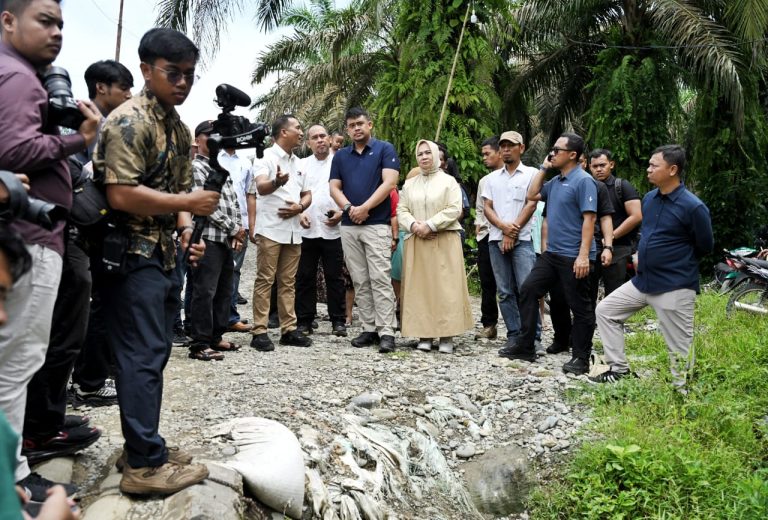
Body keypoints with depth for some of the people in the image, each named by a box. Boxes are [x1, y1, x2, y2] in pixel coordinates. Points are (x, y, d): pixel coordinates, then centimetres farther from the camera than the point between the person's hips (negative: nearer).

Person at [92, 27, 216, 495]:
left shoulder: (180, 128, 14)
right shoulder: (129, 120, -14)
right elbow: (122, 195, -22)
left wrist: (187, 232, 1)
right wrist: (188, 204, -17)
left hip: (165, 254, 9)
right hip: (131, 253, -9)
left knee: (156, 352, 13)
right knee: (143, 356, -6)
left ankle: (142, 447, 24)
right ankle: (145, 465, 2)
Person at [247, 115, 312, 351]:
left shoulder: (298, 163, 17)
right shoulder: (266, 157, -6)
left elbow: (307, 194, 19)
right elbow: (260, 187, -22)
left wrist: (299, 207, -4)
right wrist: (277, 183, -45)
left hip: (293, 230, 7)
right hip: (270, 229, -7)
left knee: (288, 282, 10)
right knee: (265, 281, -4)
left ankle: (289, 329, 15)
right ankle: (260, 332, -1)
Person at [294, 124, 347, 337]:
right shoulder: (301, 164, 11)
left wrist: (342, 213, -11)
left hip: (333, 229, -2)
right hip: (306, 230, 2)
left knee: (334, 277, 4)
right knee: (305, 277, 6)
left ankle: (338, 321, 12)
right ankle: (304, 320, 14)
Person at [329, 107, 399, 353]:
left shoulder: (385, 149, 1)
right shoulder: (340, 156, 15)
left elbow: (389, 182, -10)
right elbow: (334, 187, 9)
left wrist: (365, 207, -14)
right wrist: (349, 208, -11)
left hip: (377, 224, -5)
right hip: (348, 225, 5)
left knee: (380, 278, -10)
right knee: (360, 281, 6)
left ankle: (386, 332, -8)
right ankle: (369, 329, 12)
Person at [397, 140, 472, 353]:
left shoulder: (448, 181, 4)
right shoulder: (409, 184, 16)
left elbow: (454, 210, -7)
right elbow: (401, 210, 9)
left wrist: (429, 225, -14)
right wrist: (414, 225, -11)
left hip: (444, 242, -3)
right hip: (416, 242, 4)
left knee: (445, 287, -6)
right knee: (419, 287, 0)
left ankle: (446, 336, -3)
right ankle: (424, 335, 5)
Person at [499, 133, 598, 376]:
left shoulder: (583, 181, -12)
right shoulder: (556, 181, 13)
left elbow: (588, 219, -17)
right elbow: (532, 195, 17)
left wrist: (583, 255, -24)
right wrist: (543, 167, 10)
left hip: (573, 256, -9)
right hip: (552, 253, 9)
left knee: (580, 307, 2)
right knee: (528, 291, 9)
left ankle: (581, 358, 13)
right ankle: (525, 346, 18)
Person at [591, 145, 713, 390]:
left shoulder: (693, 207, -16)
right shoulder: (649, 198, 5)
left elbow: (705, 246, -4)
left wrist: (679, 263, 7)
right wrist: (642, 256, 12)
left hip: (674, 288, -8)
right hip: (641, 281, 8)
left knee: (680, 348, 1)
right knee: (605, 311, 9)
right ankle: (619, 369, 17)